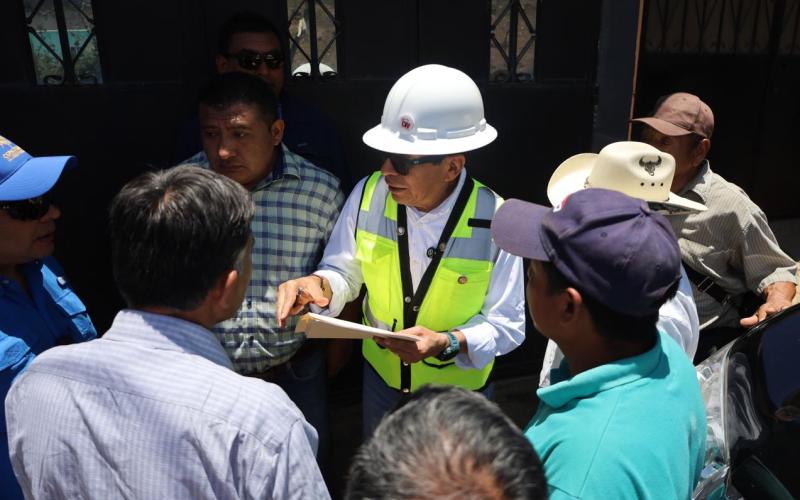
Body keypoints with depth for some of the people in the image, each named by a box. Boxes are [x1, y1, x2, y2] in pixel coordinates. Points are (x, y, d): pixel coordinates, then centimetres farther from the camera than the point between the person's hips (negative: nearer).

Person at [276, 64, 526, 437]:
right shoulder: (369, 194, -18)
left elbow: (507, 326, -18)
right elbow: (344, 272, -5)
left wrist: (447, 344, -33)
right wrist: (319, 286, -27)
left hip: (460, 390, -2)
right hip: (382, 377, 3)